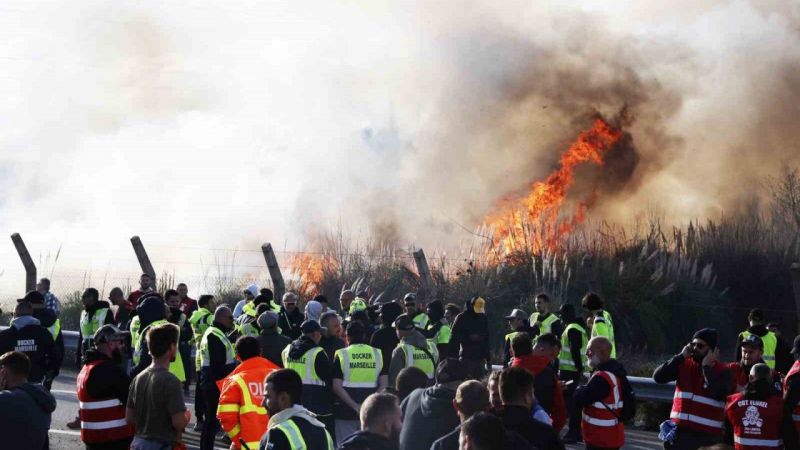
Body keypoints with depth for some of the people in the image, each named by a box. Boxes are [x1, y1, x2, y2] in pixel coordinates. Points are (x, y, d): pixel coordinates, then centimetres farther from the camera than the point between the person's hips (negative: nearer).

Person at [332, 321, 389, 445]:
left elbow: (337, 387, -11)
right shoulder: (377, 354, 5)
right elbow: (384, 385, -2)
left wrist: (355, 406, -16)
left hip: (347, 412, -3)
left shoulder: (341, 355, -3)